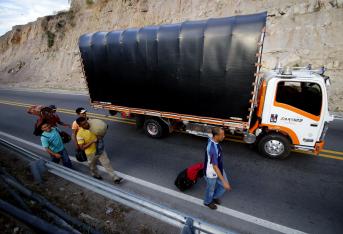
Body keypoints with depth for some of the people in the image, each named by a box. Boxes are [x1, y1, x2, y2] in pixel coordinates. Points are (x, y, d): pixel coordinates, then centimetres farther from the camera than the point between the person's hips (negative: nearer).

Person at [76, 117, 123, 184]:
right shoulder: (80, 134, -22)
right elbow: (82, 147, -23)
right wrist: (92, 141, -30)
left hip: (100, 149, 3)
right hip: (91, 152, -3)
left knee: (107, 163, 6)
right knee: (92, 166, 23)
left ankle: (115, 178, 14)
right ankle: (95, 174, 54)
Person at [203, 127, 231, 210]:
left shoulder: (212, 140, -11)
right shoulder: (213, 149, -40)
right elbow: (215, 167, -33)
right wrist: (224, 181, -28)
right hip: (211, 173, -8)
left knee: (223, 186, 23)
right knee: (211, 189, 20)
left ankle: (214, 197, 51)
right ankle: (208, 202, 51)